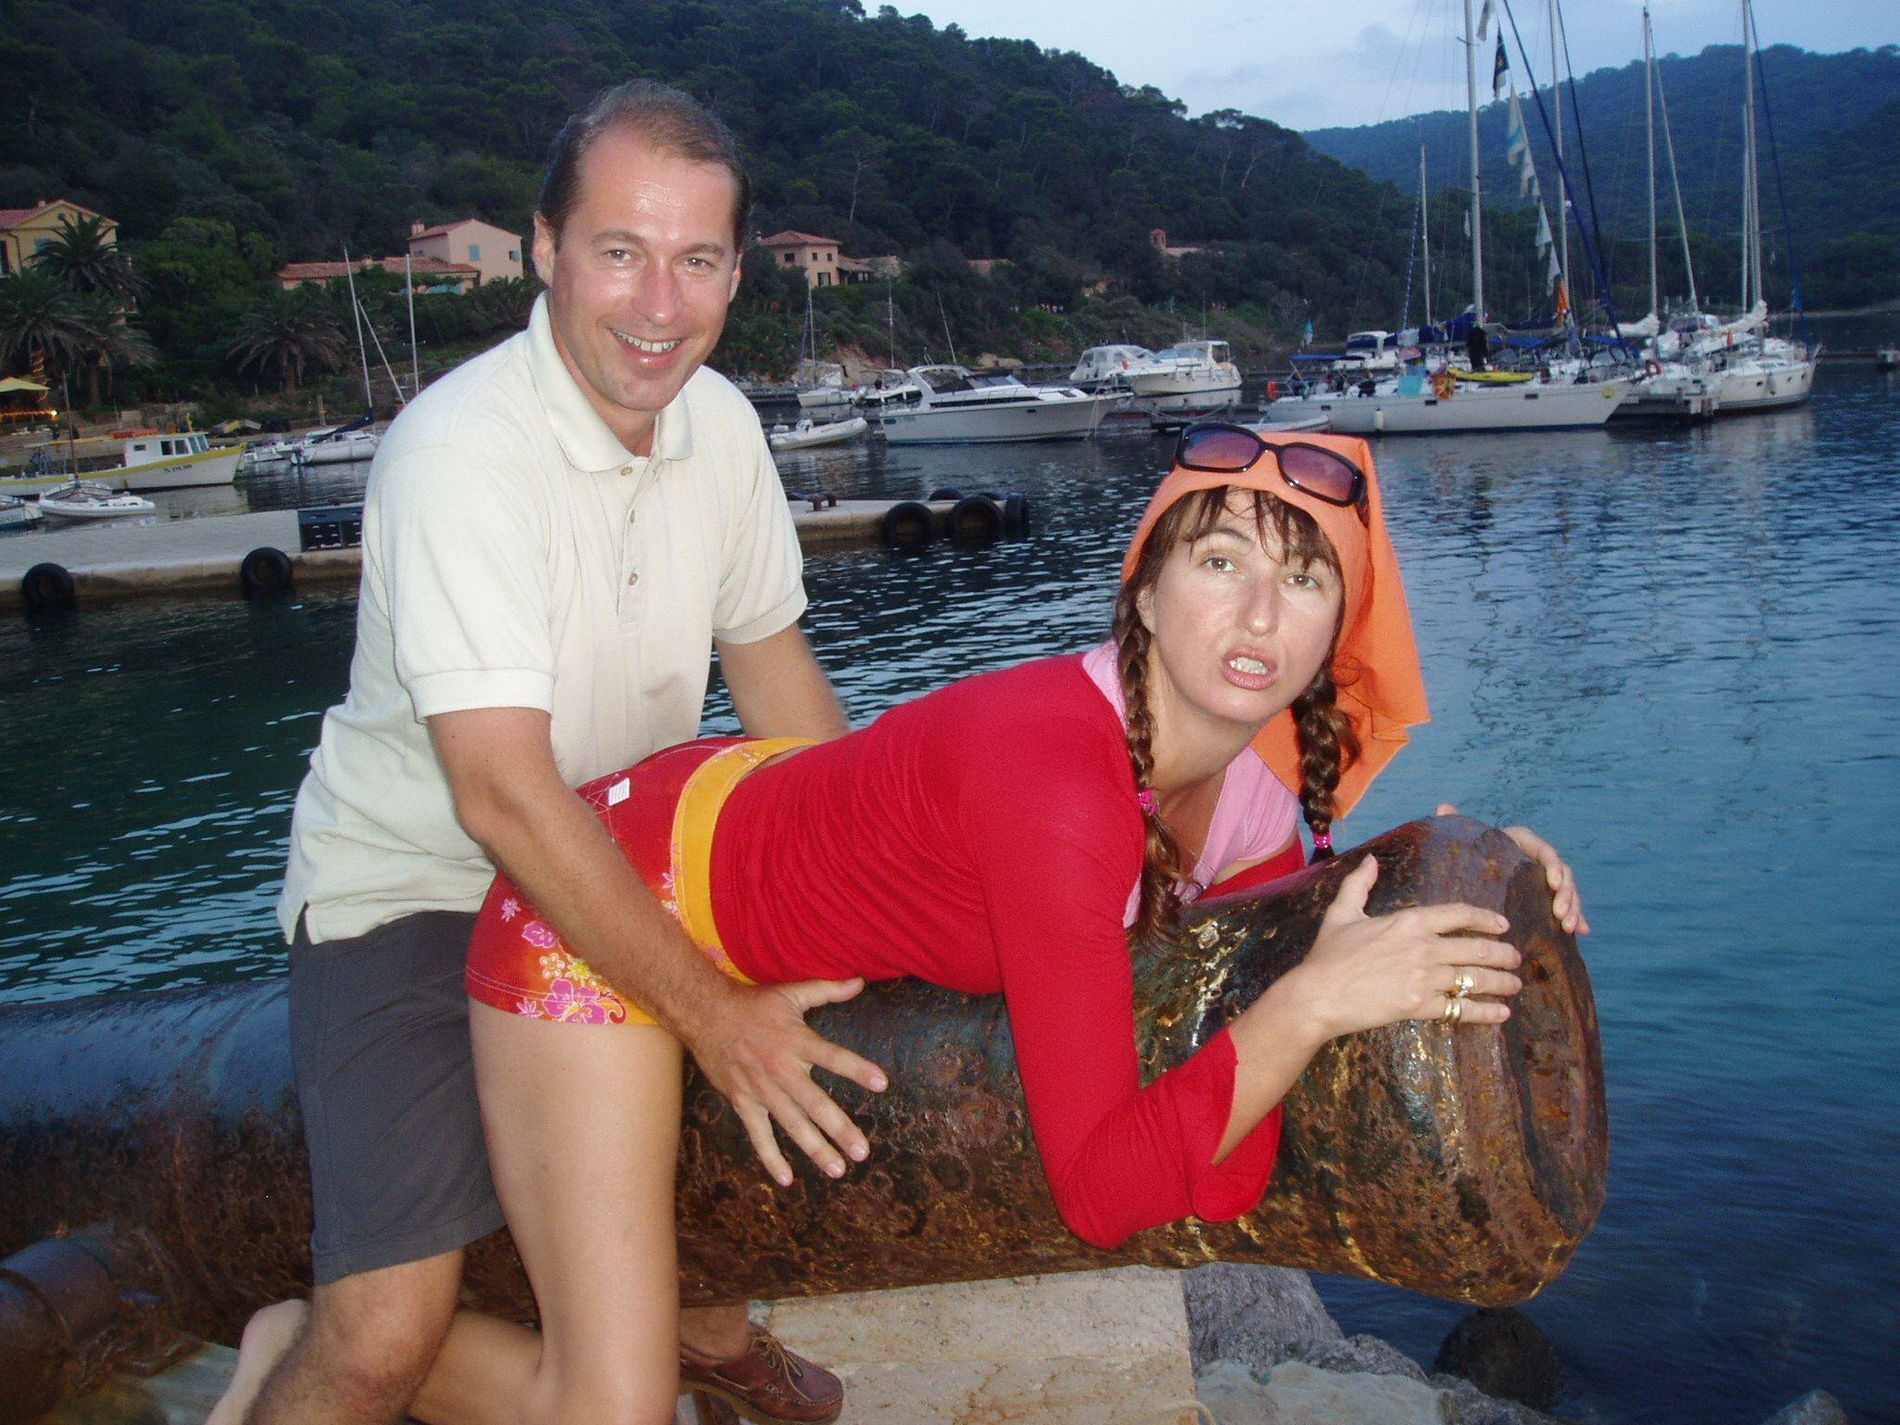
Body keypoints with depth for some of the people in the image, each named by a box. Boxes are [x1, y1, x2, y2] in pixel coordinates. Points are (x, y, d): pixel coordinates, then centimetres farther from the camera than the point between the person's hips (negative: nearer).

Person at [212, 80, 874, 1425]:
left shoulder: (718, 421, -3)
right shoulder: (459, 453, -25)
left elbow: (765, 647, 10)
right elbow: (503, 793, -31)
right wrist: (709, 1011, -30)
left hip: (621, 864, 7)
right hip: (412, 891, -7)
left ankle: (698, 1312, 30)